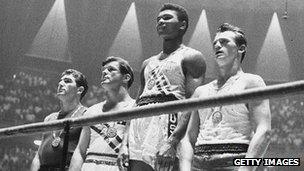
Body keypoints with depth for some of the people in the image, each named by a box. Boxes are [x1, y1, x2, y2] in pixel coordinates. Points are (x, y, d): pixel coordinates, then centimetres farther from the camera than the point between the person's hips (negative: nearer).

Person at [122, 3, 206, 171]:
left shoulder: (190, 57, 5)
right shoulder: (148, 63, 27)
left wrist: (172, 140, -22)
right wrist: (125, 143, 6)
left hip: (167, 119, -6)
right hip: (140, 123, 7)